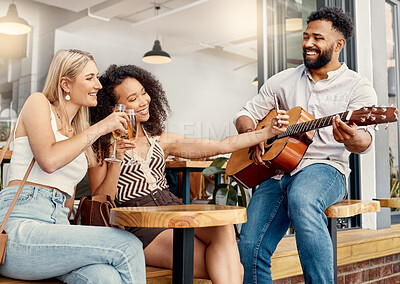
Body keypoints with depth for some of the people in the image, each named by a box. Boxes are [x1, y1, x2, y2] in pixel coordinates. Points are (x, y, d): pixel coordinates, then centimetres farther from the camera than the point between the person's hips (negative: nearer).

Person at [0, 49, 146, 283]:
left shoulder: (79, 132, 25)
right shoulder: (38, 102, 6)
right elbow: (49, 160, -14)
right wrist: (98, 128, -6)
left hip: (58, 225, 6)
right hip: (20, 228, -6)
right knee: (128, 246, -23)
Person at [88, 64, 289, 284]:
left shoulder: (160, 140, 16)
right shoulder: (102, 147, 3)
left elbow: (222, 146, 13)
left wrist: (270, 131, 8)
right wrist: (117, 160, -15)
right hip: (140, 226, -5)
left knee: (223, 227, -30)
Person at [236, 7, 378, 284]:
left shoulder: (358, 87, 4)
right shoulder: (283, 81, 17)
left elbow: (364, 140, -11)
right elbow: (245, 114, 19)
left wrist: (352, 139, -37)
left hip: (325, 167, -3)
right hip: (277, 170, 4)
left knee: (301, 198, -39)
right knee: (251, 247, -16)